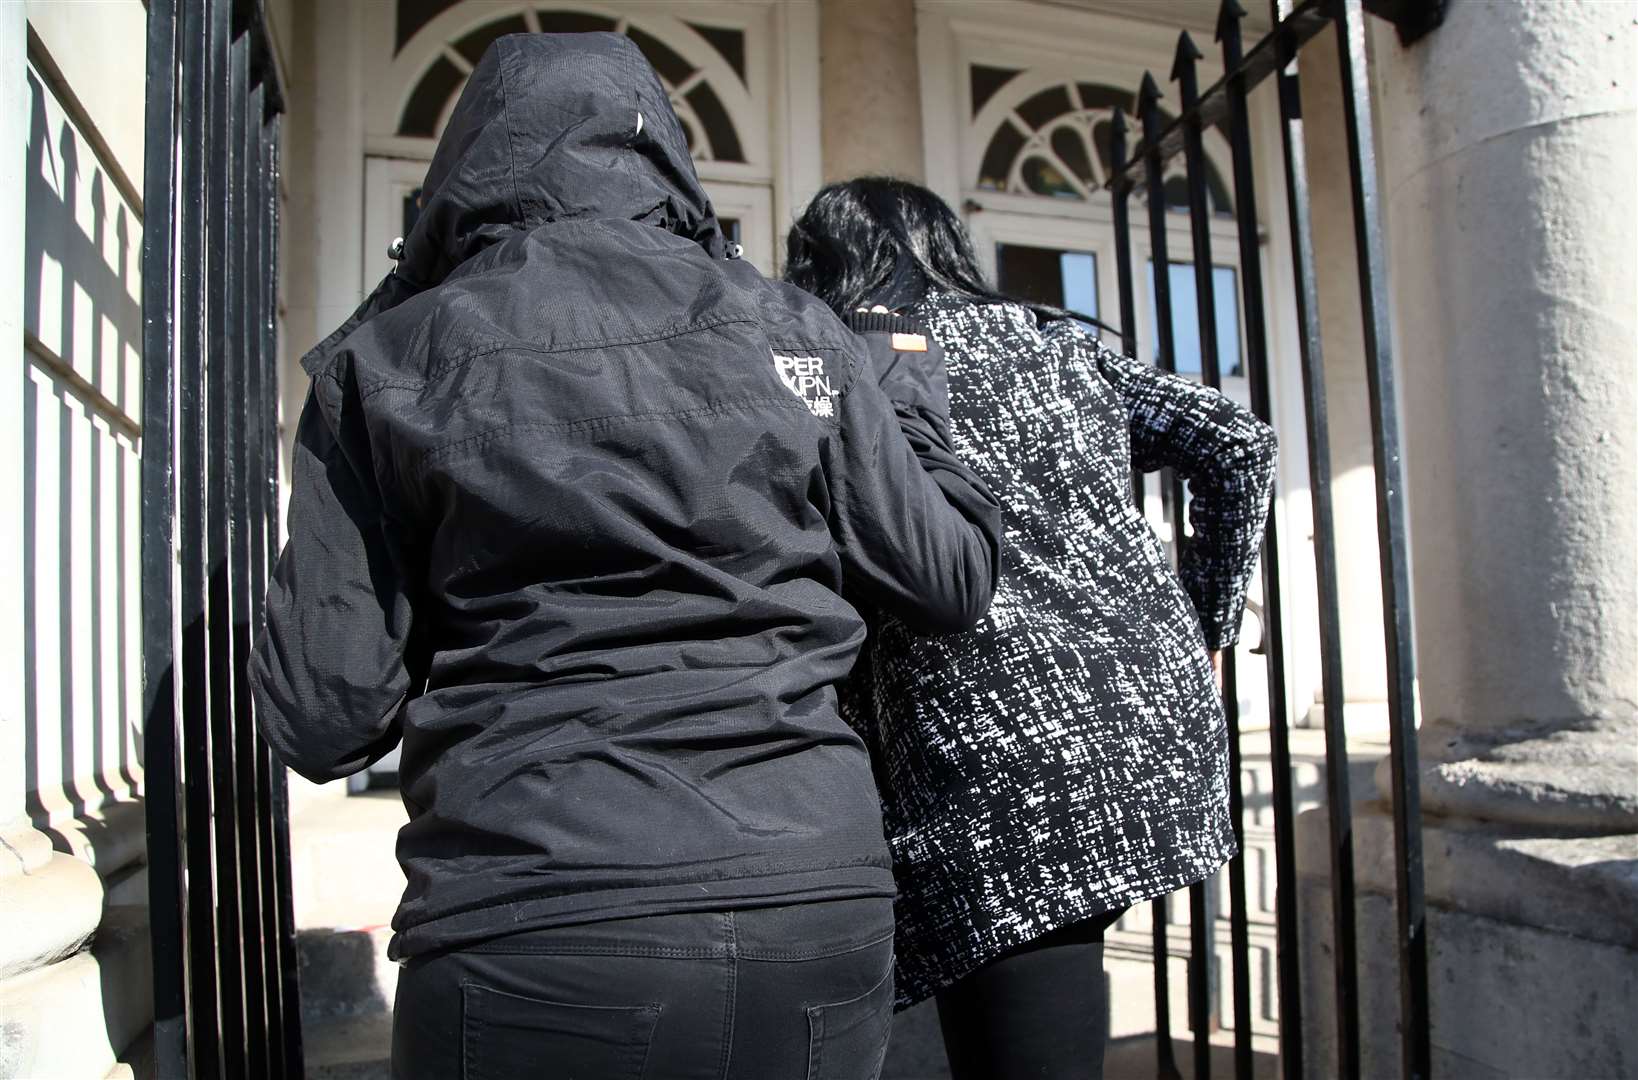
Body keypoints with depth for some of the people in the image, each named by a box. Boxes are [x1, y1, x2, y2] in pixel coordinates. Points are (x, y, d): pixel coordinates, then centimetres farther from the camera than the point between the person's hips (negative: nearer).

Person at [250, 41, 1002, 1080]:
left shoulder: (394, 359, 1)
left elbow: (324, 719, -1)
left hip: (534, 928, -2)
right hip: (815, 909, 3)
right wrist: (914, 411, 28)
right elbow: (954, 580, 11)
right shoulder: (787, 330, 5)